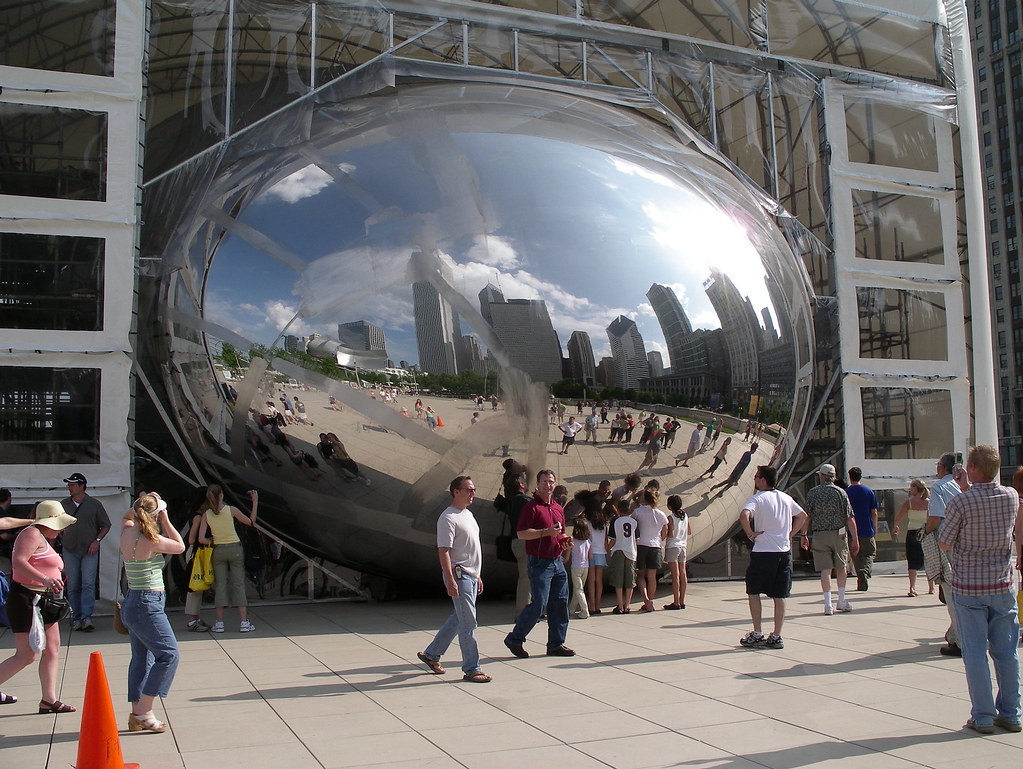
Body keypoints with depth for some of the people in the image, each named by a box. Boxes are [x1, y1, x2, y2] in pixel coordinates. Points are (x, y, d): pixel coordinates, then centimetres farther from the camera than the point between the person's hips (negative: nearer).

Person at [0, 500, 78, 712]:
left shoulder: (44, 539, 20)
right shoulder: (32, 534, -11)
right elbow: (18, 561, -26)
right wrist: (45, 579, -37)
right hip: (26, 601, -10)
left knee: (52, 649, 6)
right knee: (26, 656, -9)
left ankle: (49, 700, 10)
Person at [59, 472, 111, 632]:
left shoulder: (94, 504, 1)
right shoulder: (63, 504, 8)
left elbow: (106, 525, 6)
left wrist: (97, 540, -6)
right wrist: (62, 539, 6)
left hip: (89, 550, -2)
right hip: (69, 550, 3)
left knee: (88, 584, -10)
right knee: (72, 586, 5)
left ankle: (86, 617, -11)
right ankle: (76, 618, 11)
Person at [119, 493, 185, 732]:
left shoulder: (127, 532, 2)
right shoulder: (151, 540, -19)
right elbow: (180, 546, -2)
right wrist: (165, 520, 1)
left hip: (132, 603, 9)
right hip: (148, 605, -9)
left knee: (142, 658, 14)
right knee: (168, 654, -4)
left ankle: (137, 715, 18)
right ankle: (144, 711, -5)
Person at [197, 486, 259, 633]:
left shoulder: (206, 515, -3)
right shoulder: (231, 510, -10)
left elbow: (201, 539, -8)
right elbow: (251, 522, 3)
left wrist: (214, 543, 10)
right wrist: (255, 502, 7)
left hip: (218, 551, 2)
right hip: (235, 549, -2)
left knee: (220, 585, 7)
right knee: (238, 585, 2)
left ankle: (219, 623, 6)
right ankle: (244, 622, 0)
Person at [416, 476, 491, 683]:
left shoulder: (468, 515, 16)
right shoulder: (448, 518, -13)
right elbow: (443, 551, -18)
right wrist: (450, 580, -24)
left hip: (471, 575, 9)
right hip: (459, 575, -9)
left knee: (458, 618, 15)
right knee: (468, 623, -6)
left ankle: (431, 654, 27)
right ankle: (471, 669, 1)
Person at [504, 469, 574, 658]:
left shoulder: (558, 508, 17)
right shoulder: (531, 507, -8)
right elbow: (521, 533, -16)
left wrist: (565, 541, 7)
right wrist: (546, 532, -21)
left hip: (557, 561, 8)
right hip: (539, 563, -8)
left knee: (560, 604, 8)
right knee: (539, 603, -9)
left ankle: (556, 644, 17)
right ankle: (514, 639, 6)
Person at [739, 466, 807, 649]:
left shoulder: (757, 498, -9)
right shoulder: (785, 498, 10)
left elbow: (744, 516, -28)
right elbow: (802, 516, 23)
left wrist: (750, 533, -13)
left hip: (763, 553, -5)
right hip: (784, 552, 5)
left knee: (753, 593, 9)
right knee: (779, 596, 9)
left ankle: (757, 634, 7)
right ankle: (776, 637, 11)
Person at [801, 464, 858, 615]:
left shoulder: (813, 493, 1)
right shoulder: (840, 492, -1)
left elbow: (807, 516, 2)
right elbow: (850, 518, -5)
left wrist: (804, 535, 11)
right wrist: (855, 539, -3)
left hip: (819, 535, 0)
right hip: (839, 534, 0)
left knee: (825, 570, -1)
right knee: (841, 567, 17)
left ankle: (828, 604, -7)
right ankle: (841, 601, 20)